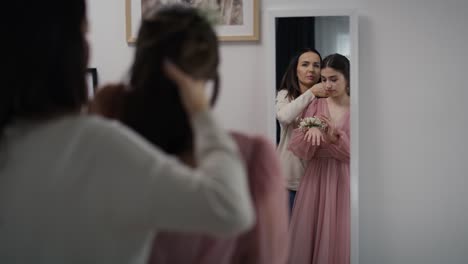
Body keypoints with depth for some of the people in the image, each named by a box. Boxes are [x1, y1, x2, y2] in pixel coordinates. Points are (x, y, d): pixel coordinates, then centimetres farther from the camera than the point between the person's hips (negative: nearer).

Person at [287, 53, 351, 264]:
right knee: (311, 234, 4)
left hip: (344, 179, -2)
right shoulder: (314, 105, 5)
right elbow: (298, 149, 0)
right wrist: (310, 131, -19)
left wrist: (336, 137, -18)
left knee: (339, 238, 1)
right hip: (316, 177, 2)